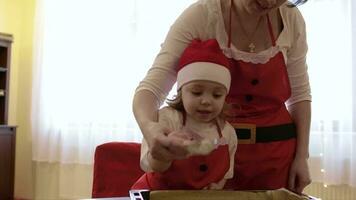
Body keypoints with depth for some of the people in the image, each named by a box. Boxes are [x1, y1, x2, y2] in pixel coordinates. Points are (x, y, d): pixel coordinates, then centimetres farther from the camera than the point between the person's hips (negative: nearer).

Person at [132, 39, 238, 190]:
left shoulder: (228, 133, -2)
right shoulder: (167, 118, -11)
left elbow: (223, 173, 11)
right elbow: (154, 166, -21)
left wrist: (217, 186, -8)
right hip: (158, 192, -3)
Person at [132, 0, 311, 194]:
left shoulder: (291, 18, -6)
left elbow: (299, 93, 5)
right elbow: (151, 88, -22)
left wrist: (302, 156, 1)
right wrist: (148, 126, -43)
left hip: (276, 150, 3)